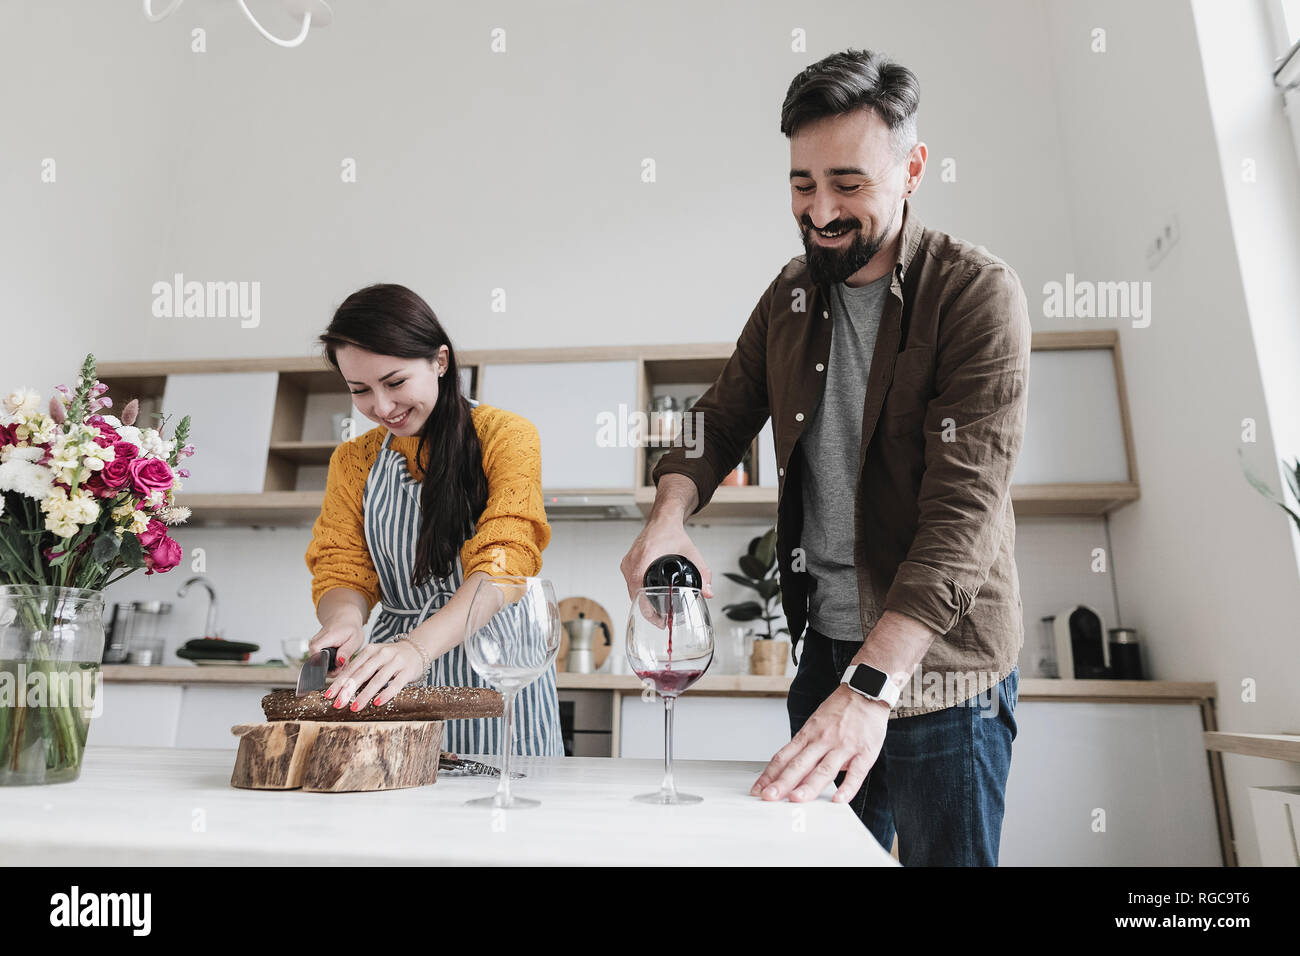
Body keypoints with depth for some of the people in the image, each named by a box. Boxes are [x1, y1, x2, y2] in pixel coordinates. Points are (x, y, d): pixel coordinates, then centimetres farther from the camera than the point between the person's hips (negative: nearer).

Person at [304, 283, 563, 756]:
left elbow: (505, 562, -18)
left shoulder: (506, 435, -5)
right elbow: (342, 570, 6)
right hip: (388, 683, 4)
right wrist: (344, 618, -18)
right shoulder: (352, 462, 11)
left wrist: (420, 645, -33)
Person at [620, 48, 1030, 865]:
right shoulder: (791, 296, 5)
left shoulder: (977, 292, -13)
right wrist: (670, 514, -13)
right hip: (825, 649, 5)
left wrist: (873, 684, -31)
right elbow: (723, 421, 9)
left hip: (939, 664, -5)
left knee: (945, 852, 9)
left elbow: (966, 506, -23)